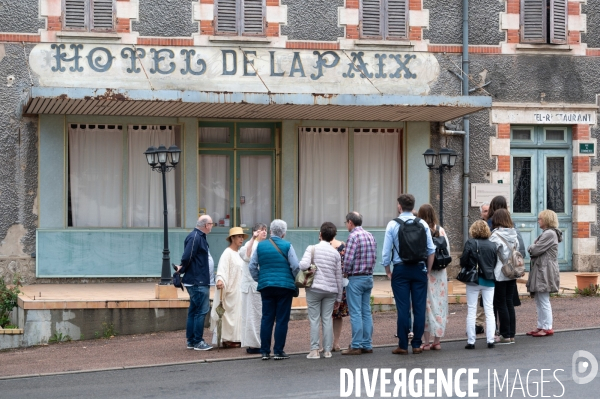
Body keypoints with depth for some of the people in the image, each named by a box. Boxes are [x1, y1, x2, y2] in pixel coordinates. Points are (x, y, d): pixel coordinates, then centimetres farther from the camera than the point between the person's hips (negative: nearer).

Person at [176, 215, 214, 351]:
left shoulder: (200, 237, 16)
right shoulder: (195, 238, -17)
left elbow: (187, 258, 18)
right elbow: (186, 257, -24)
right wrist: (182, 269, -8)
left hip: (197, 282, 10)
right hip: (198, 282, -10)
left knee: (194, 311, 13)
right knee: (201, 310, -6)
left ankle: (191, 341, 18)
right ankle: (197, 342, -3)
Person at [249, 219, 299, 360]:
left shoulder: (260, 245, 5)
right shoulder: (287, 246, -5)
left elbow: (252, 266, 6)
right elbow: (295, 267, -8)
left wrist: (259, 280, 18)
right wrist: (294, 280, 9)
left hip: (266, 286, 3)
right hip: (285, 286, -3)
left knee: (266, 319, 8)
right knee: (282, 320, 2)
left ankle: (265, 351, 7)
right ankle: (278, 351, 2)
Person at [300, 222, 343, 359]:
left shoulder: (312, 248, -4)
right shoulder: (336, 253, 7)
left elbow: (303, 265, -20)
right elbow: (339, 276, 9)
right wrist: (339, 297, 16)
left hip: (314, 288, -3)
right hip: (330, 290, 3)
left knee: (314, 320, 1)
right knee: (327, 320, 6)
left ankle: (314, 350, -3)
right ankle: (327, 350, 5)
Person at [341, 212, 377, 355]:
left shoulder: (353, 236, -14)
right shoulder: (370, 236, 10)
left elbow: (348, 259, -19)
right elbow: (374, 257, 12)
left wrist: (345, 272, -3)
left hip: (355, 279, -8)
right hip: (369, 277, 8)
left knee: (356, 313, -5)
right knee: (366, 312, 10)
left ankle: (356, 346, -4)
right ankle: (367, 345, 12)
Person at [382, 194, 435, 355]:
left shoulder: (392, 225, -4)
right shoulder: (422, 224, 1)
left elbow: (386, 251, -5)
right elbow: (431, 249, 0)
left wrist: (388, 271, 7)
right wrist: (428, 270, 9)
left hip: (401, 270, -1)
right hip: (419, 269, 1)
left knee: (403, 308, 1)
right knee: (419, 307, 5)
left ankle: (403, 345, 3)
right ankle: (417, 344, 8)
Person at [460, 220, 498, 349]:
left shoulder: (470, 243, -11)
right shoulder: (492, 245, -2)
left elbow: (463, 261, -11)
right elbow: (496, 262, 4)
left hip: (473, 280, -2)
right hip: (488, 281, 2)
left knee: (471, 311, 4)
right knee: (489, 310, 8)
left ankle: (471, 341, 2)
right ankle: (490, 340, 6)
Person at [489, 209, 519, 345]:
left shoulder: (496, 235, -14)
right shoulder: (514, 235, 5)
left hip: (499, 275, -6)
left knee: (501, 304, 1)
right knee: (509, 303, 11)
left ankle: (505, 335, 1)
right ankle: (511, 334, 13)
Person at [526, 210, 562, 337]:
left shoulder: (550, 234, -14)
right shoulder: (545, 233, 19)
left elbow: (535, 250, -17)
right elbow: (532, 250, 19)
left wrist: (532, 247, 2)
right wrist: (533, 248, -1)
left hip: (545, 272, -10)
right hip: (540, 271, 10)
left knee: (543, 300, -6)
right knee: (539, 301, 12)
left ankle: (547, 328, -2)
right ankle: (541, 326, 17)